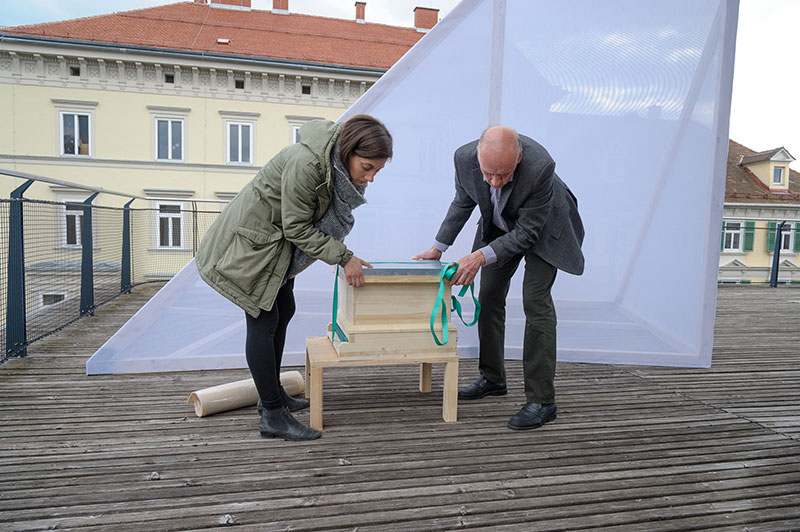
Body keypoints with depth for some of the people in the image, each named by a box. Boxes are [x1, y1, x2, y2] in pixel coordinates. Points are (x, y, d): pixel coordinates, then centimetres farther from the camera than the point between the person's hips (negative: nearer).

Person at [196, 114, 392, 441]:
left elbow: (327, 216, 9)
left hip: (278, 240, 10)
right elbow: (297, 228, -26)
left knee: (283, 312, 14)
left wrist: (344, 255, 2)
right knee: (263, 321, -8)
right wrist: (343, 257, -24)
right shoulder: (305, 163, -33)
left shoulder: (340, 162, -5)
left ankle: (272, 395, 29)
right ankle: (272, 417, 0)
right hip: (251, 239, -10)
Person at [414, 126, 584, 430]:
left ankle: (541, 400, -8)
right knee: (489, 297, 7)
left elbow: (527, 231, -30)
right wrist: (438, 248, -6)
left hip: (542, 225, -5)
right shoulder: (465, 157, -27)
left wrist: (481, 256, -39)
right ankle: (492, 379, 24)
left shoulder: (540, 167, -40)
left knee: (535, 301, -15)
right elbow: (463, 202, -6)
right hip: (499, 226, 5)